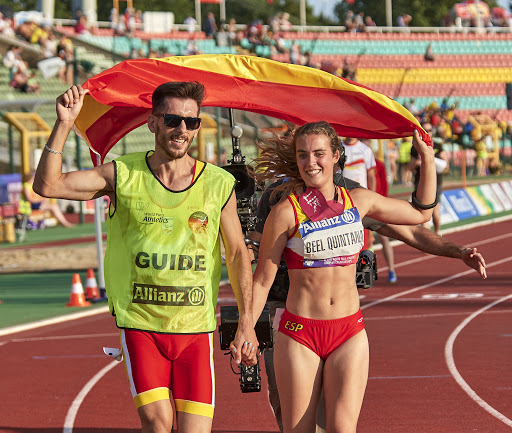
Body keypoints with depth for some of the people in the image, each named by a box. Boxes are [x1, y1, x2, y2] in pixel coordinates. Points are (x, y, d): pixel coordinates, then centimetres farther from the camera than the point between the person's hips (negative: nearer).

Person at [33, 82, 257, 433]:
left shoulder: (219, 184, 2)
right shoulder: (123, 176, -1)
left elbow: (238, 254, 9)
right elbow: (47, 185, -9)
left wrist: (246, 323, 4)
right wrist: (64, 125, -20)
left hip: (196, 328, 1)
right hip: (140, 324, -1)